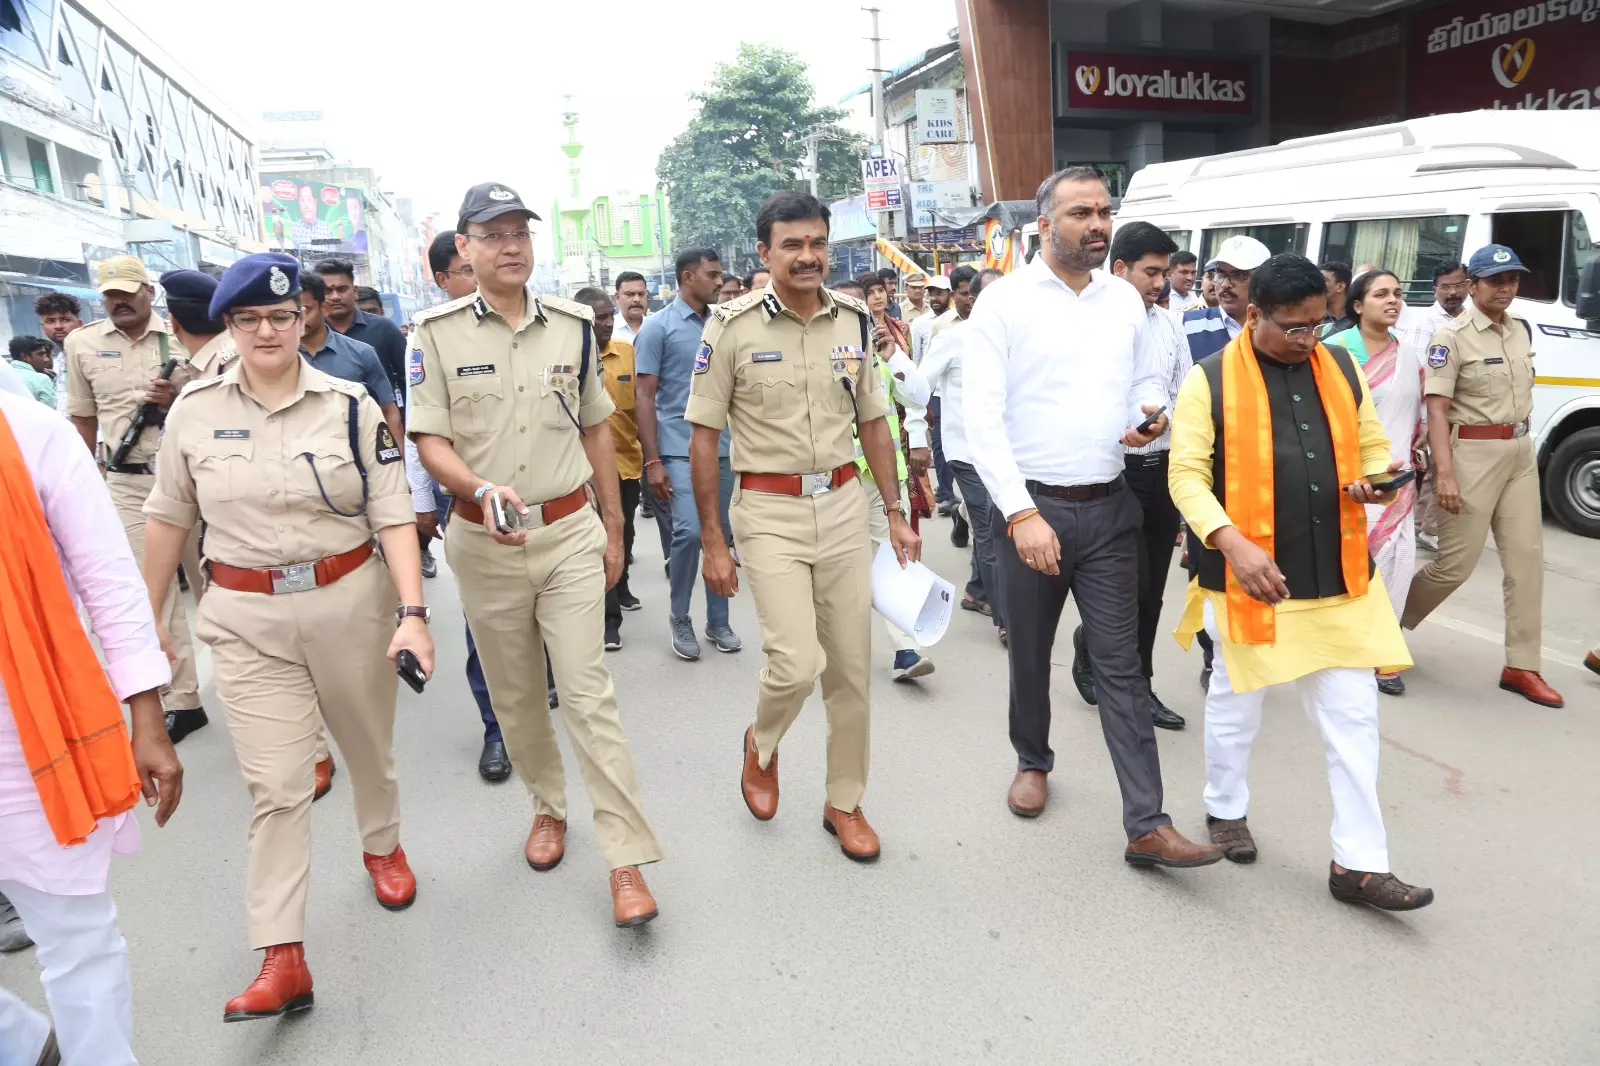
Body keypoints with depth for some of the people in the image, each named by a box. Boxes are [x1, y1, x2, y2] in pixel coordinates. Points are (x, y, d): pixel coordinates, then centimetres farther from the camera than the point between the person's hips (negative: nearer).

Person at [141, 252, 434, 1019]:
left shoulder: (350, 405, -5)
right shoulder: (193, 410, 0)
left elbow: (394, 516, -8)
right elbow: (168, 519, 9)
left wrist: (412, 611, -18)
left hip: (351, 600, 0)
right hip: (248, 618, 0)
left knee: (369, 746, 18)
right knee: (275, 784, 0)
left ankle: (382, 846, 47)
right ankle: (282, 959, 7)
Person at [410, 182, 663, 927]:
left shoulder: (573, 326, 5)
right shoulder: (437, 333, -2)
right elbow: (429, 440, -4)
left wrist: (613, 529, 11)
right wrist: (482, 489, -25)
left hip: (570, 533, 0)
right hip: (484, 540, 0)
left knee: (588, 693, -3)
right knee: (514, 693, 13)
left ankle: (626, 857, 2)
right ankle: (548, 807, 37)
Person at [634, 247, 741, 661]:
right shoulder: (658, 327, -3)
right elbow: (644, 396, -5)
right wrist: (652, 460, -11)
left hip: (722, 448, 5)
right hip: (679, 450, -5)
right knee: (689, 531, -13)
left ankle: (718, 621, 21)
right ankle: (679, 617, 9)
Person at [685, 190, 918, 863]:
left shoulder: (855, 322, 5)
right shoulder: (734, 328, -7)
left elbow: (873, 423, 12)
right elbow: (704, 438, -5)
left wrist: (896, 514, 8)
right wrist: (712, 543, -8)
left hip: (844, 505, 4)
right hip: (769, 511, -4)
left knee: (851, 666, 8)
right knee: (798, 662, -13)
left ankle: (844, 801, 27)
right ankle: (761, 743, 23)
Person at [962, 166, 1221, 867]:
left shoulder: (1126, 300, 8)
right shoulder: (1003, 301, -7)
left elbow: (1147, 382, 19)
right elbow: (982, 416, -13)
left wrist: (1151, 416, -6)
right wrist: (1022, 514, -21)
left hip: (1107, 506, 3)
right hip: (1030, 506, -3)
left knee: (1121, 666, 2)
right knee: (1030, 653, 15)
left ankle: (1147, 827, 6)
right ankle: (1033, 761, 40)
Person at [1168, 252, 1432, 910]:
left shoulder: (1341, 369, 8)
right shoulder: (1210, 381, -8)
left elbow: (1372, 445, 18)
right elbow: (1187, 475, -12)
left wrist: (1376, 478, -6)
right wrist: (1231, 542, -26)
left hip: (1339, 579, 5)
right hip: (1250, 577, -4)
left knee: (1353, 715, 6)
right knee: (1236, 701, 14)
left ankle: (1358, 863, 17)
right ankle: (1225, 808, 38)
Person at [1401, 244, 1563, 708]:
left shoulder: (1522, 331, 11)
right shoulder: (1453, 337, -11)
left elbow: (1521, 395, 20)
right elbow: (1437, 409, -16)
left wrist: (1522, 445, 17)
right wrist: (1445, 474, -23)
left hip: (1521, 452, 7)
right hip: (1472, 453, -7)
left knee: (1527, 556, 5)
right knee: (1457, 562, -5)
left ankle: (1521, 666, 12)